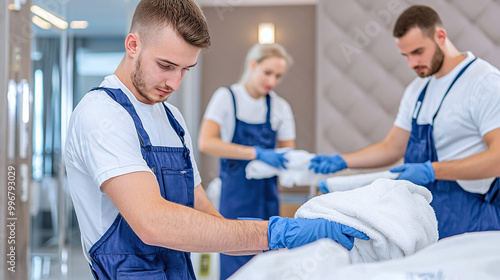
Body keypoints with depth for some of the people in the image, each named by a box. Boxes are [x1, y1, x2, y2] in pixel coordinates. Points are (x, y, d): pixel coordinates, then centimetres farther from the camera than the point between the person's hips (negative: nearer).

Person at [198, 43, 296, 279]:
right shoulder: (227, 97, -2)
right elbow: (206, 142, -17)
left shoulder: (280, 107, 9)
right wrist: (257, 153, -24)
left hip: (266, 195, 4)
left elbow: (288, 154, 11)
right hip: (235, 193, -3)